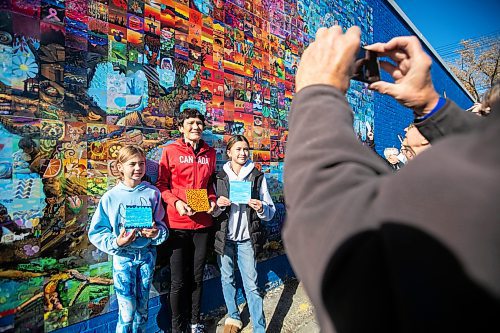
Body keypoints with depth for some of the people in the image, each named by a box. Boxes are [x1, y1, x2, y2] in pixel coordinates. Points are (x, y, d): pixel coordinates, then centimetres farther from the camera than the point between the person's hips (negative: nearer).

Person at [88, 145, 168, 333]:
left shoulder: (152, 193, -6)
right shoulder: (111, 197, -9)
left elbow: (161, 225, 1)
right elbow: (96, 233, -5)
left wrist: (157, 233, -20)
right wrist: (116, 242, -21)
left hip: (147, 254, 2)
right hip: (123, 256, -2)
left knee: (142, 305, 17)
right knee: (127, 308, 1)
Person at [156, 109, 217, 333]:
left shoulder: (209, 153, 8)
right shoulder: (170, 151, -3)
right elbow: (161, 184, -2)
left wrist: (212, 200, -1)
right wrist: (176, 203, -17)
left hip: (202, 223, 4)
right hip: (178, 224, -3)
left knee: (197, 278, 16)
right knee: (178, 281, 6)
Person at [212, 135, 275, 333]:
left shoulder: (258, 177, -1)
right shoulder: (219, 177, 2)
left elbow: (270, 212, 3)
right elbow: (211, 210, 9)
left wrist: (261, 208, -19)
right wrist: (218, 205, -13)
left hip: (247, 239, -2)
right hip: (224, 237, 2)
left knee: (251, 285, 0)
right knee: (227, 279, 15)